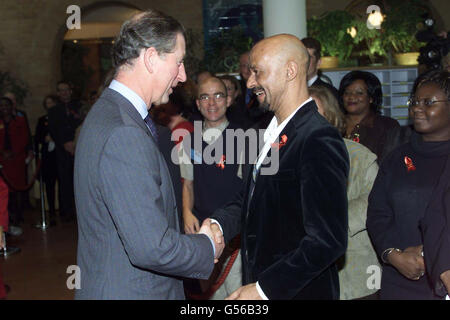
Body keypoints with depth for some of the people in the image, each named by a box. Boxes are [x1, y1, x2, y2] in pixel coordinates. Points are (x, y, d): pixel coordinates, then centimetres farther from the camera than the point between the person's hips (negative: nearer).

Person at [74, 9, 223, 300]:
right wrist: (208, 247, -11)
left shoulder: (107, 113, 7)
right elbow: (152, 248, -28)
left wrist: (198, 239, 5)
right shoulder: (124, 134, -26)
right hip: (129, 291, -9)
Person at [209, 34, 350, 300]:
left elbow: (328, 240, -25)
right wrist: (218, 224, -7)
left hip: (299, 291, -8)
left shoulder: (319, 139, -22)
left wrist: (264, 288, -23)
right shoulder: (273, 132, 7)